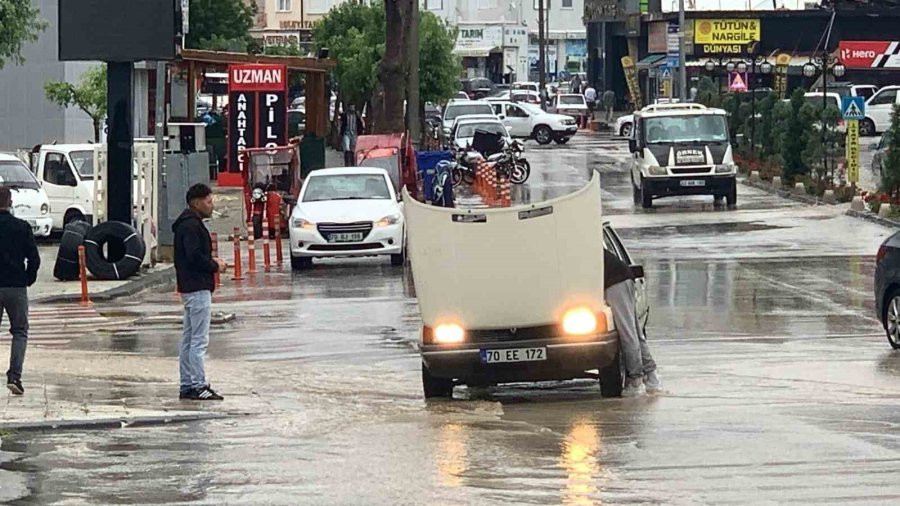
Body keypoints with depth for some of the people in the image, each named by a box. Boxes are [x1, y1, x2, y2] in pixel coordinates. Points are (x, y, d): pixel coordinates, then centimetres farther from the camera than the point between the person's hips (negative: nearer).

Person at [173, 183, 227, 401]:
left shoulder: (190, 224, 17)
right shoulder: (191, 226, -15)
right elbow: (194, 257, -24)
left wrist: (211, 262, 8)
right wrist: (215, 266, -10)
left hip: (190, 288, 11)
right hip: (198, 289, -11)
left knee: (189, 339, 12)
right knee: (199, 340, -9)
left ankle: (187, 386, 16)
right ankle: (197, 386, -9)